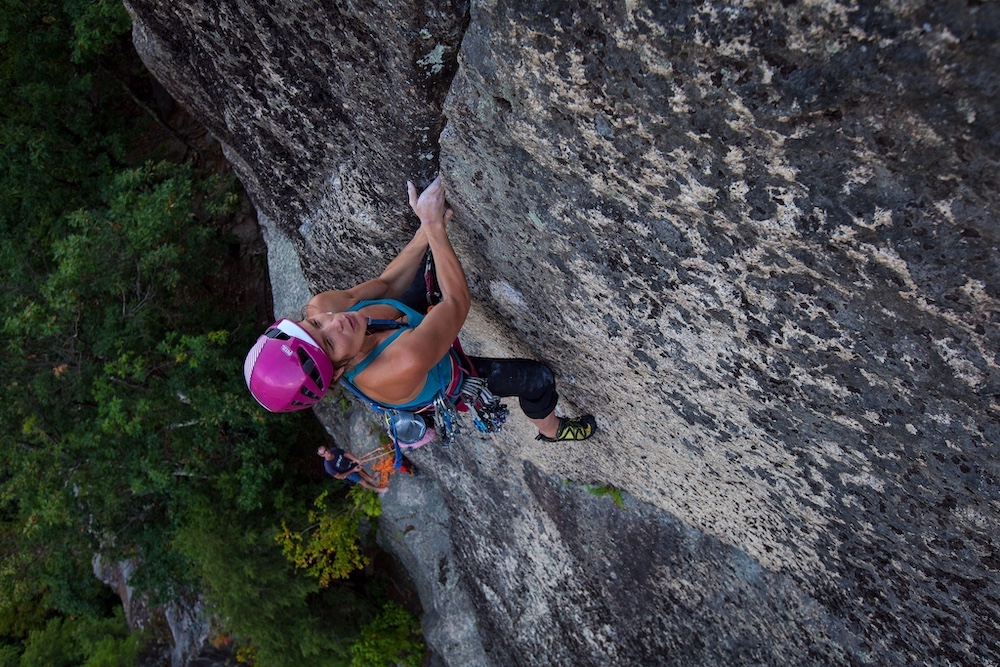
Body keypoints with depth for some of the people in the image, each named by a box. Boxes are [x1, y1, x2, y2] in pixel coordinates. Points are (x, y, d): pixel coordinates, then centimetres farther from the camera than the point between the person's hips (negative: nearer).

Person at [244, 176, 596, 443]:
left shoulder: (319, 308, -31)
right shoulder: (403, 367, -51)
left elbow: (385, 284, -14)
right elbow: (458, 301, -39)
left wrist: (426, 229, -22)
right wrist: (434, 225, -32)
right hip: (448, 377, -6)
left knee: (430, 252, 3)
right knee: (538, 378, -8)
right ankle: (550, 428, 26)